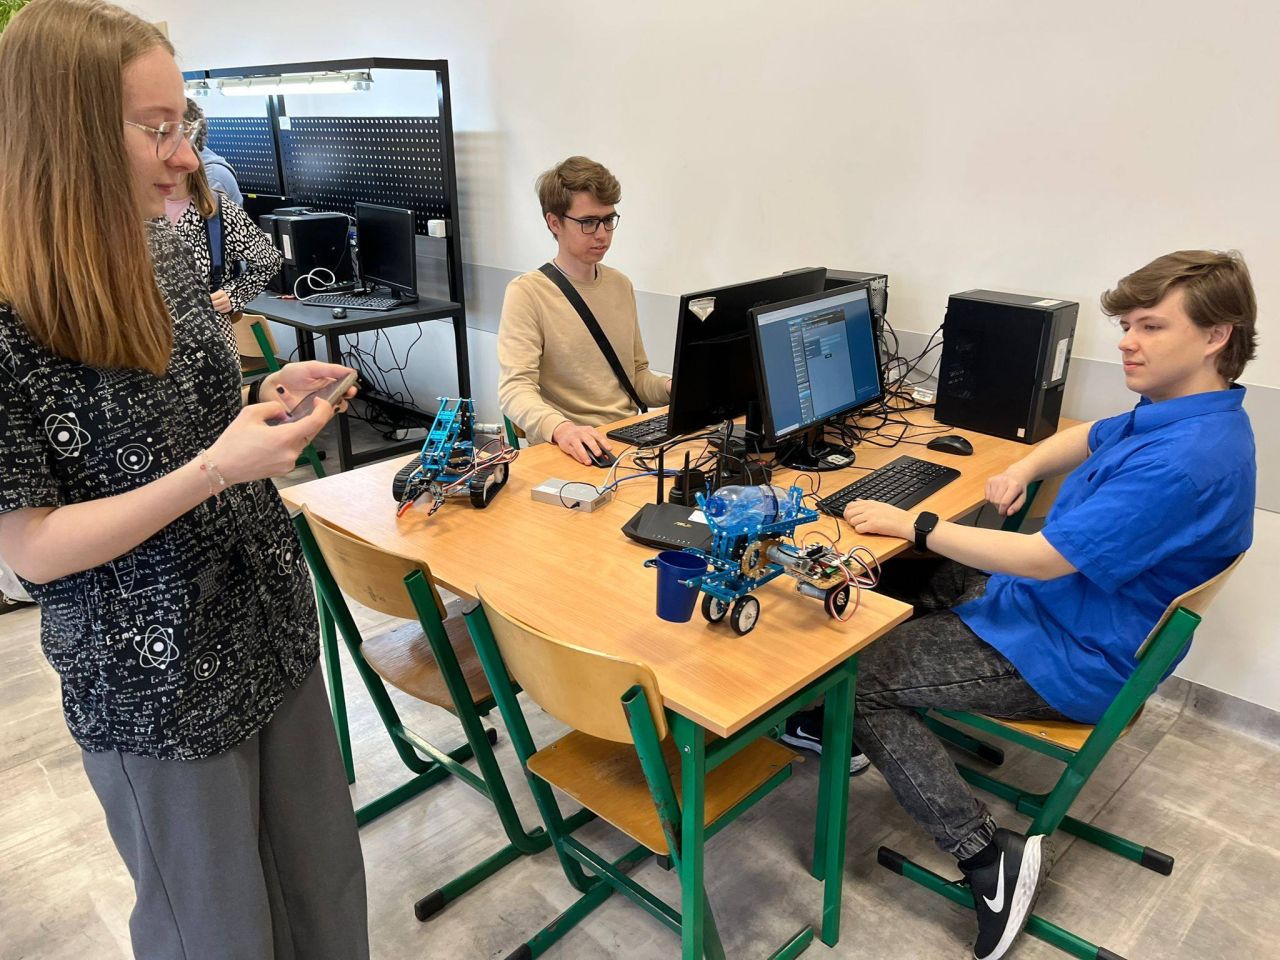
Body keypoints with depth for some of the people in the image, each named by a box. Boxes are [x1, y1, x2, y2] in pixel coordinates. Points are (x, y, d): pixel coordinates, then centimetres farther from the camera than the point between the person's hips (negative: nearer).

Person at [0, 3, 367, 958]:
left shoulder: (167, 250, 0)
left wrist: (270, 401, -6)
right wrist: (214, 469, -27)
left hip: (274, 629, 6)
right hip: (156, 684, -6)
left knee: (326, 883, 21)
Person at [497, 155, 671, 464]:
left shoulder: (621, 285, 15)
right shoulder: (527, 293, -6)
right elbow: (515, 388, -17)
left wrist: (671, 388, 1)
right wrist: (560, 428, -36)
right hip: (571, 451, -5)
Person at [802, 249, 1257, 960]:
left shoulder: (1188, 460, -30)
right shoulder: (1173, 414, 2)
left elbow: (1042, 559, -29)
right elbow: (1089, 439, 24)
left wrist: (912, 524, -20)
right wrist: (1024, 468, 3)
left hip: (1069, 659, -10)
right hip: (1046, 599, 10)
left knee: (859, 678, -11)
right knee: (887, 579, 13)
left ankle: (991, 858, -6)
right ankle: (852, 731, 23)